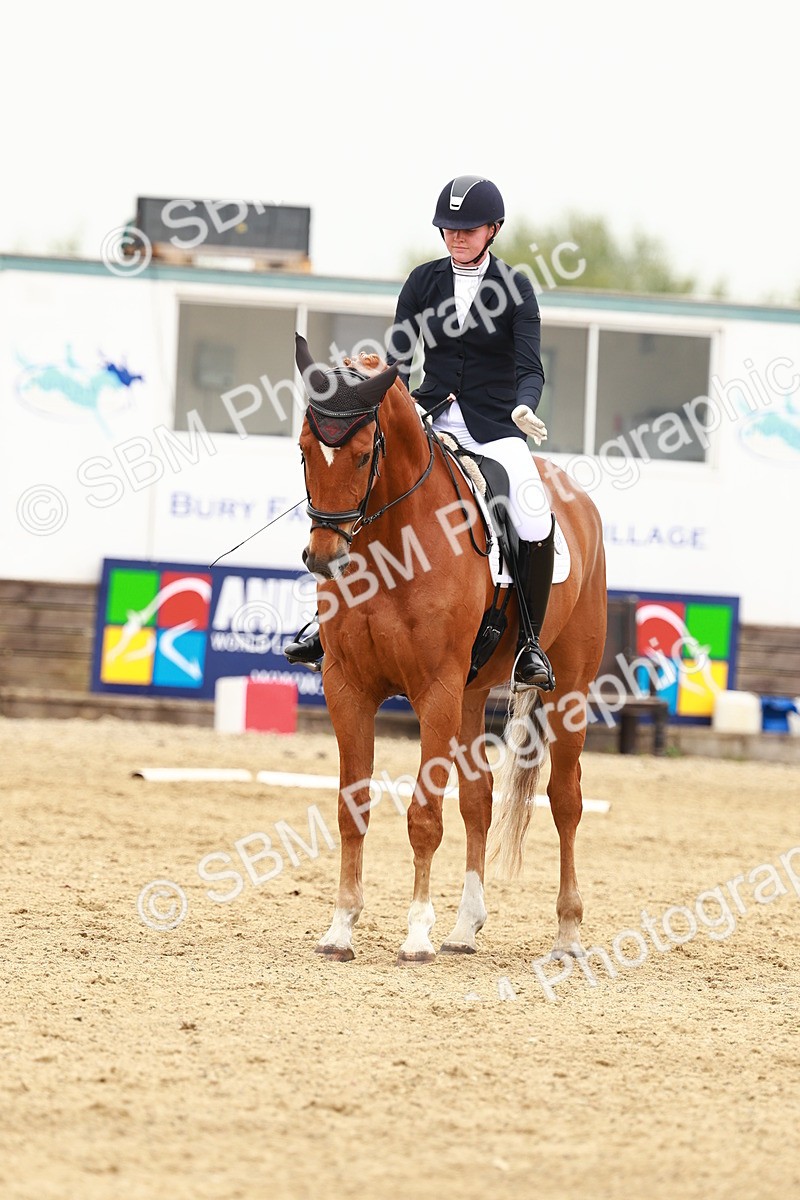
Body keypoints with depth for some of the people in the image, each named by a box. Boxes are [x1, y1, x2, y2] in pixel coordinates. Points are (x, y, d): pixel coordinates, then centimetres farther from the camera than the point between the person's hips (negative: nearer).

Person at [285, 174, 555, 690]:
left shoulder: (515, 288, -1)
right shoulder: (424, 281, 7)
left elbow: (530, 367, -9)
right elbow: (399, 356, 5)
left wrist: (523, 409, -30)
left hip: (494, 428, -3)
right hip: (429, 419, 3)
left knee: (535, 521, -26)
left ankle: (529, 642, -10)